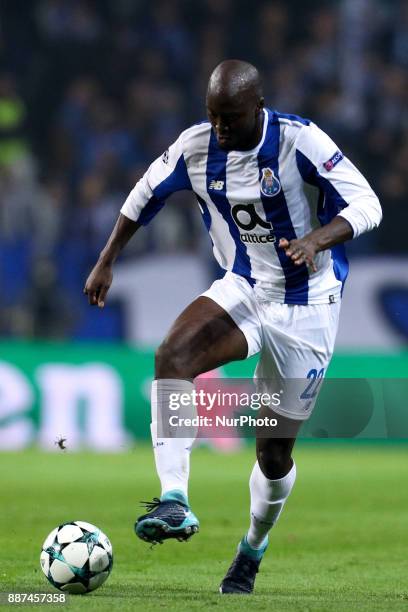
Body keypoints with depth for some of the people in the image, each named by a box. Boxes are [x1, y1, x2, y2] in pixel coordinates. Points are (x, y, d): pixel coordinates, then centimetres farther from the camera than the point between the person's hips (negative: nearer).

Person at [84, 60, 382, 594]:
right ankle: (175, 502, -36)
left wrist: (317, 239, -38)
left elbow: (366, 204, -20)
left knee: (275, 454, 3)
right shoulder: (196, 147, -7)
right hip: (242, 291, 3)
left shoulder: (300, 141, -20)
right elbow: (146, 194, 11)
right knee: (172, 354, -30)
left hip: (306, 307, -3)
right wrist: (106, 263, 12)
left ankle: (254, 546, 34)